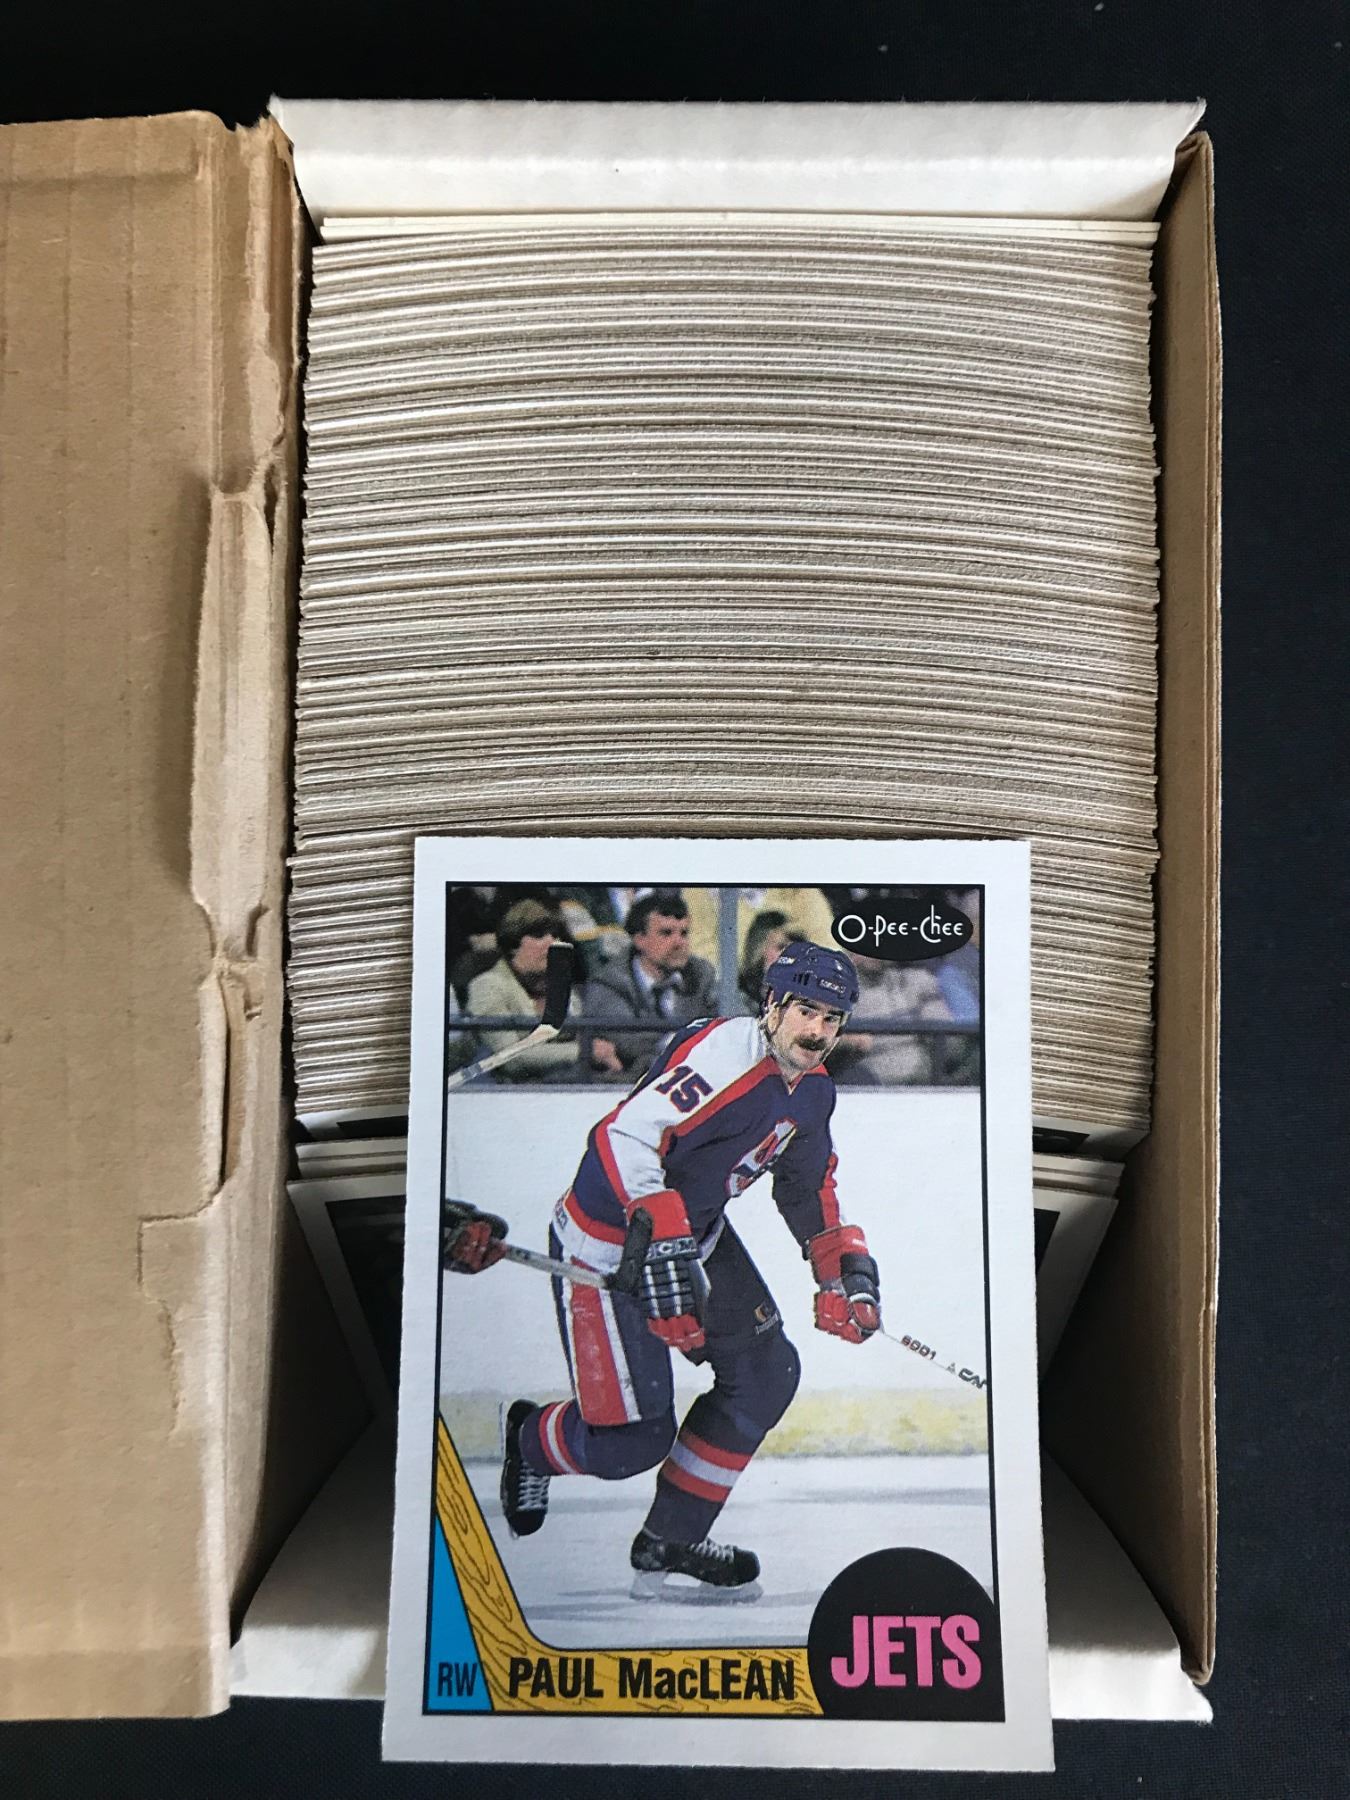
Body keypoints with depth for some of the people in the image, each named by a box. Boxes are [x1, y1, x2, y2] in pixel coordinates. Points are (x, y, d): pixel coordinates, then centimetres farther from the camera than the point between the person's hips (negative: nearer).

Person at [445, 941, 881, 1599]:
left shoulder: (813, 1091, 4)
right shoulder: (723, 1053, -26)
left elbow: (808, 1186, 19)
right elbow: (623, 1137, -34)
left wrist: (844, 1266, 9)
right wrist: (662, 1241, -38)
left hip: (695, 1235, 9)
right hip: (608, 1242, -9)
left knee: (766, 1373, 5)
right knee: (634, 1440, -7)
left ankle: (668, 1544, 19)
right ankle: (532, 1440, 28)